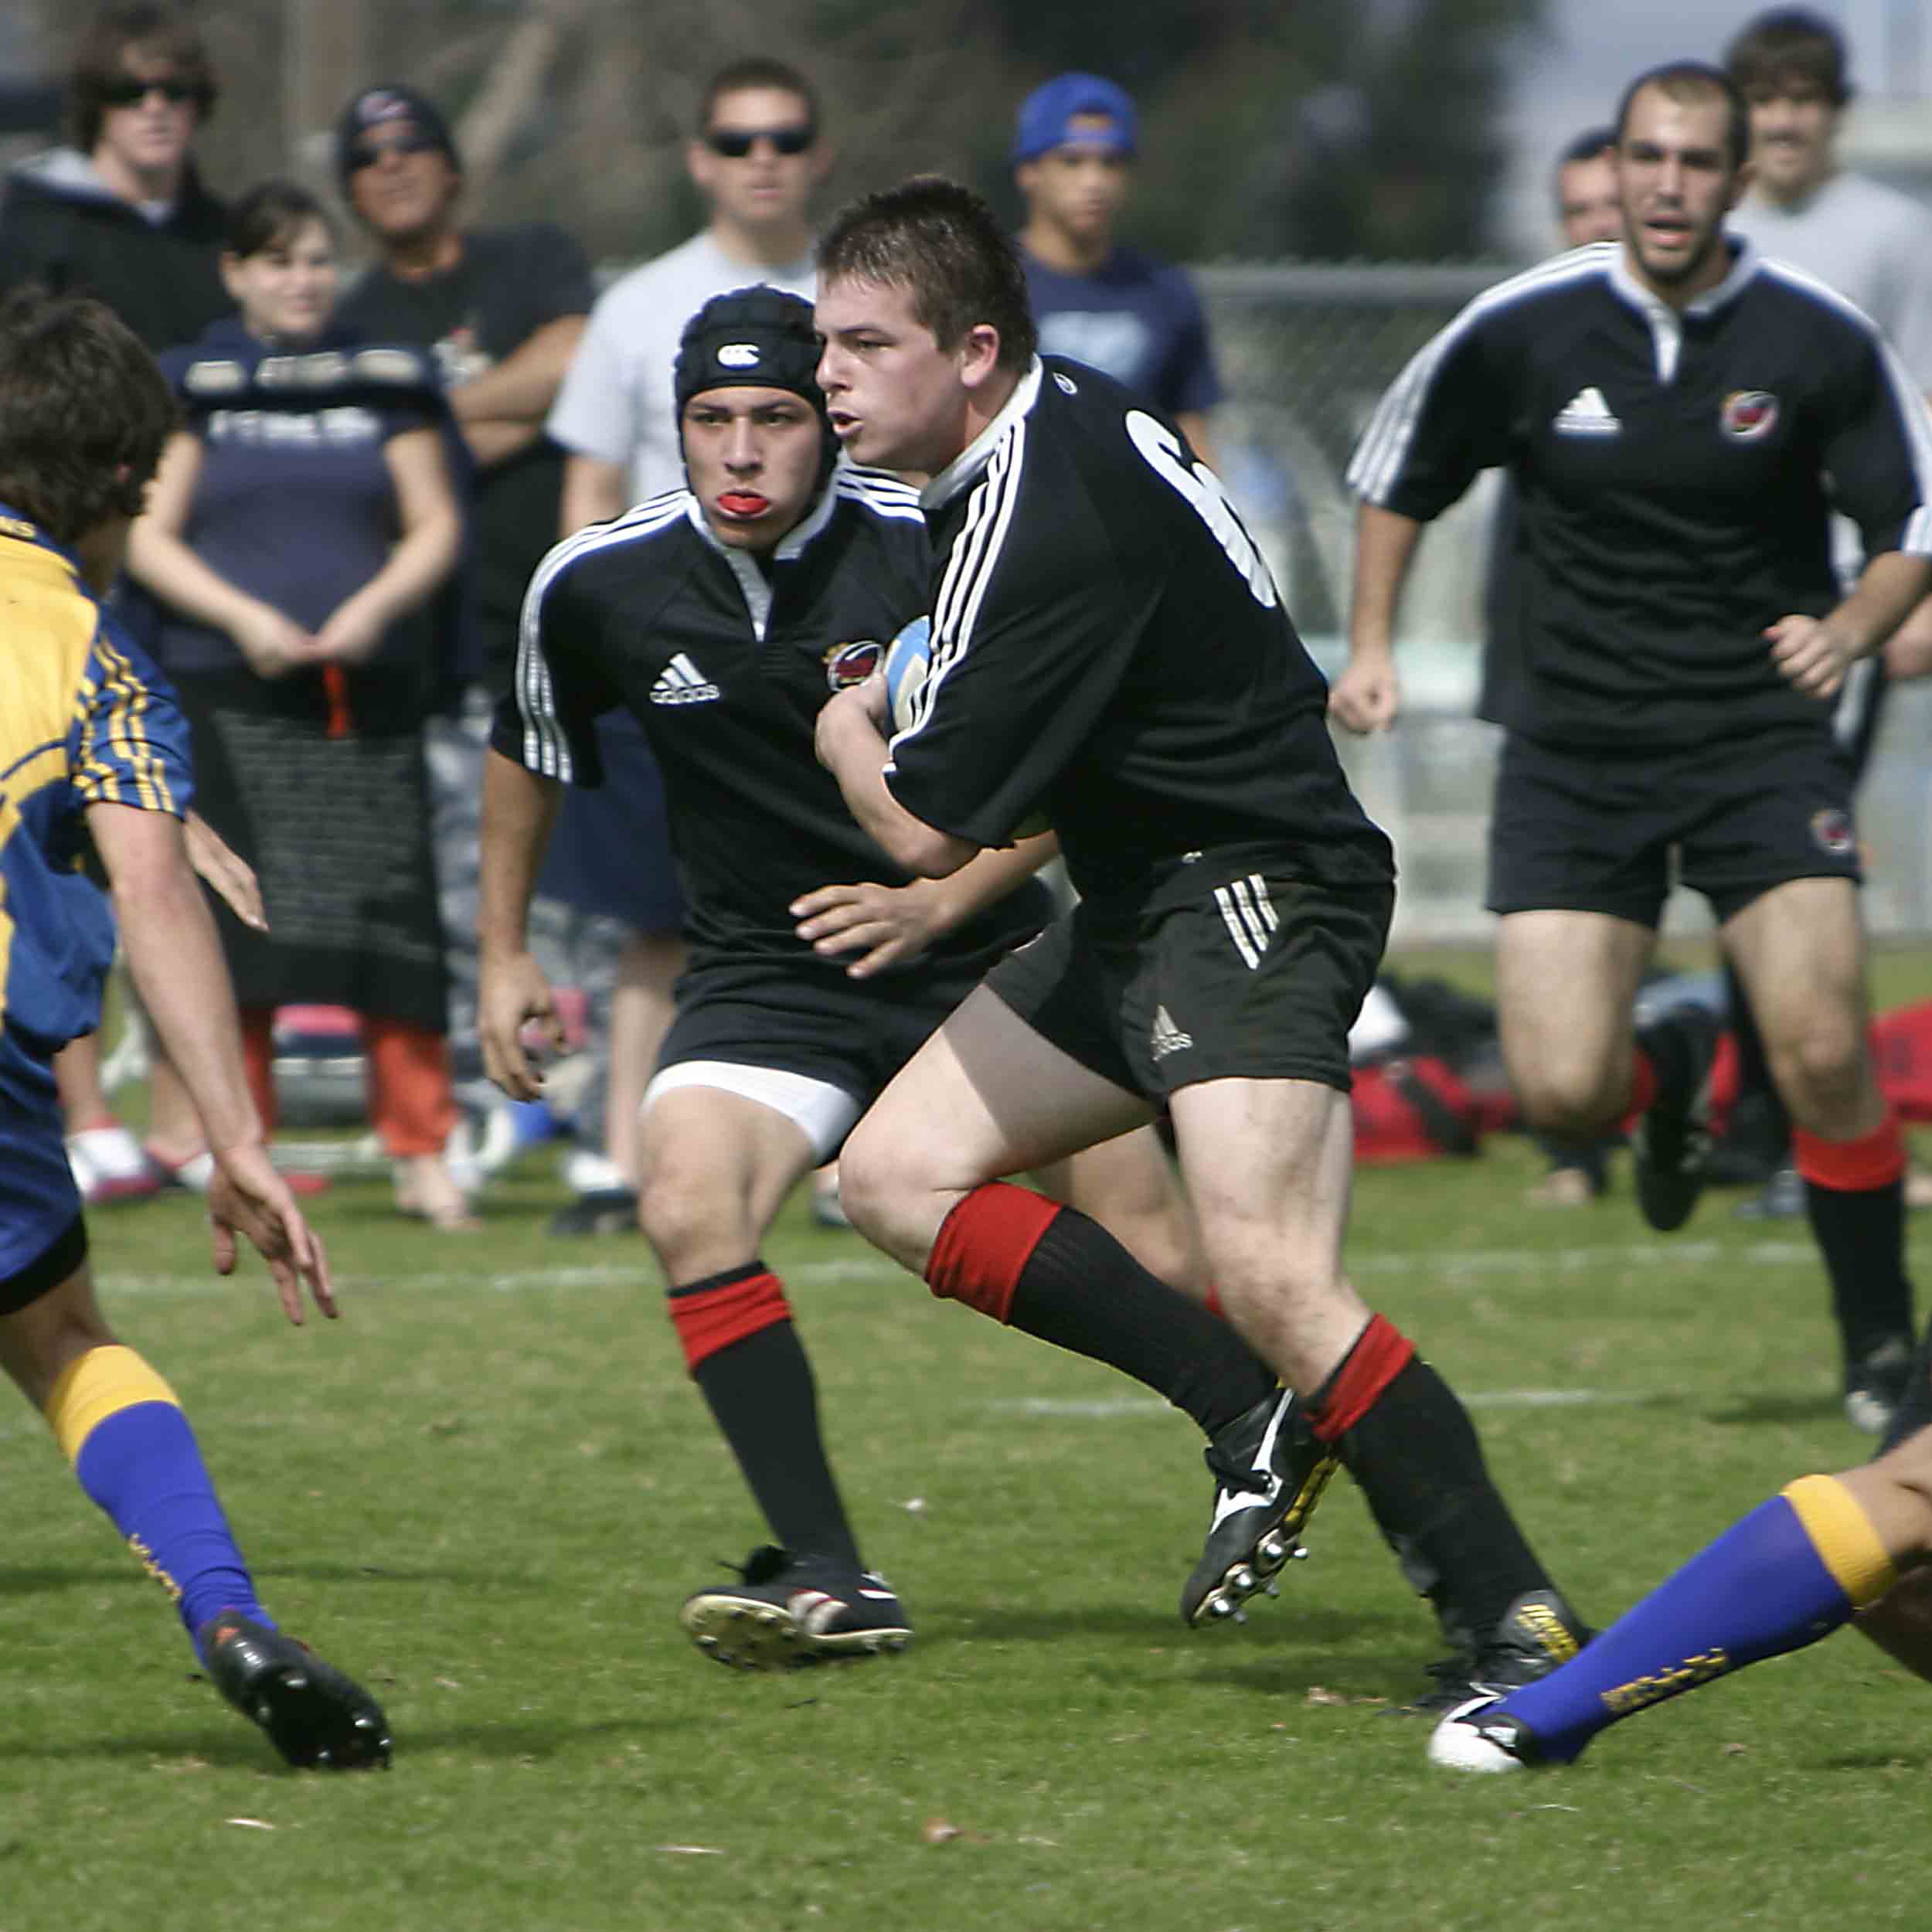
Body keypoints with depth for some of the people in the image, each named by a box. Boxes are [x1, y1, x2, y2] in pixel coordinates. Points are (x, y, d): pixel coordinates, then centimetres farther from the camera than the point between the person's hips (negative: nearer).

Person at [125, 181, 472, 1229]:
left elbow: (433, 525, 11)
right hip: (230, 689, -2)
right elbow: (148, 535, 2)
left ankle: (422, 1158, 1)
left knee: (392, 918, -4)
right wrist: (244, 616, -11)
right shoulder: (196, 385, 6)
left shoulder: (384, 383, 13)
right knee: (236, 913, -8)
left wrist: (376, 604, -8)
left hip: (369, 684, 2)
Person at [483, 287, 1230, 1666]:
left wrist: (934, 903, -17)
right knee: (689, 1207, -24)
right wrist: (504, 954, 17)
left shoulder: (936, 549, -16)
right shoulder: (597, 585, -8)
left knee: (1155, 1249, -8)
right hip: (764, 971, 2)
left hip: (980, 945, -2)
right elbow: (529, 757, 14)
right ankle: (833, 1583, -22)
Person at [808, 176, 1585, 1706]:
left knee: (1268, 1276, -25)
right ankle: (1263, 1430, 4)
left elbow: (924, 827, -18)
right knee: (898, 1174, 6)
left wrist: (846, 727, 4)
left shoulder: (1046, 524, -22)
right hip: (1137, 903, 11)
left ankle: (1518, 1621, -20)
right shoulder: (1064, 422, 9)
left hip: (1251, 894, -11)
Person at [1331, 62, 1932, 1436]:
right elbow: (1397, 473, 12)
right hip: (1575, 744, 1)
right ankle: (1672, 1074, 29)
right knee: (1562, 1090, -10)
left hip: (1761, 732, -1)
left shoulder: (1820, 342, -7)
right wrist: (1372, 643, 4)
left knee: (1821, 1052, -16)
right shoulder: (1522, 332, -5)